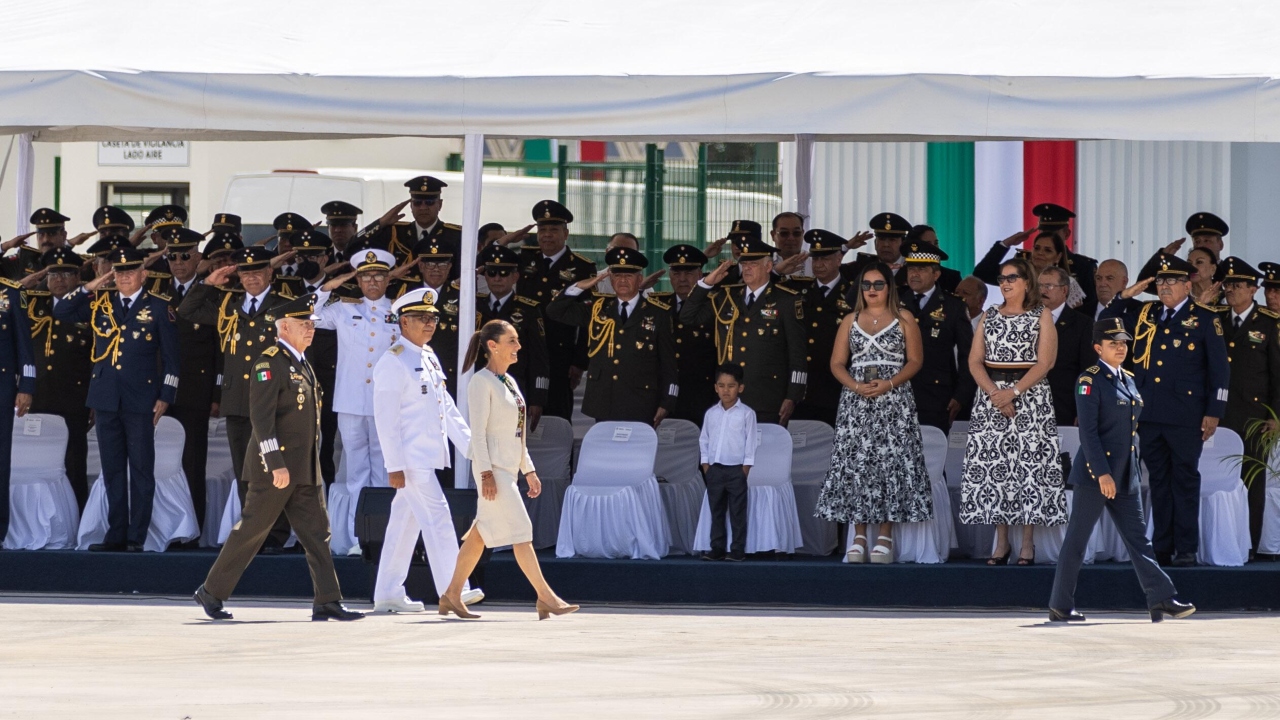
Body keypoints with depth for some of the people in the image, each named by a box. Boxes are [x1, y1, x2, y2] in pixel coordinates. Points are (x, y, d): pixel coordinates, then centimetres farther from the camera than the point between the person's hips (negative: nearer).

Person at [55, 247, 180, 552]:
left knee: (141, 469, -1)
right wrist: (90, 288, -1)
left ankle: (137, 536, 2)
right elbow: (61, 313, 7)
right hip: (106, 398, 4)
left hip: (141, 399, -4)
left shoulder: (158, 307, 1)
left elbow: (171, 357, 1)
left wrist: (165, 397, -5)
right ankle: (116, 534, 13)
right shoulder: (100, 304, 10)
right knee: (112, 469, 7)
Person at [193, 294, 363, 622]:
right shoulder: (270, 362, -12)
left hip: (306, 471, 8)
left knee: (317, 533, 2)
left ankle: (327, 602, 0)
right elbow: (261, 416, -19)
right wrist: (276, 464, -24)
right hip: (276, 466, -8)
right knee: (252, 530, -1)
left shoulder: (301, 364, 16)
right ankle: (212, 592, 11)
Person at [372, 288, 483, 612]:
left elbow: (447, 408, 20)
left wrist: (471, 445, 14)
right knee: (437, 519, -11)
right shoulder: (393, 362, -11)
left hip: (428, 457, 9)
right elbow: (385, 417, -15)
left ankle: (388, 594, 14)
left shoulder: (429, 358, 16)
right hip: (412, 458, -9)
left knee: (405, 524, 10)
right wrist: (394, 465, -19)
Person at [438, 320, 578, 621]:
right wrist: (486, 472, -21)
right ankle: (546, 597, -10)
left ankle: (452, 595, 15)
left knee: (481, 533, 10)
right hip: (493, 467, -9)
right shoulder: (482, 382, -10)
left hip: (509, 467, 9)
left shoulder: (508, 382, 16)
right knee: (520, 530, -10)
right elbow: (478, 431, -15)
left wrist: (529, 470, 19)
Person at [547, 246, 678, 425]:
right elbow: (555, 311, 14)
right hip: (603, 408, 3)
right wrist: (579, 287, -1)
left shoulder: (657, 314, 4)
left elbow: (668, 362, 4)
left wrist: (666, 403, -2)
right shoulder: (598, 309, 13)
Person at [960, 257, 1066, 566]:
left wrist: (1014, 392, -16)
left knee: (1029, 465, -7)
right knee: (992, 464, -1)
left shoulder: (1041, 317, 3)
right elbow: (975, 361, 6)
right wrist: (994, 393, -9)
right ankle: (1001, 542, 4)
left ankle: (1028, 544, -3)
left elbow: (1044, 363, -6)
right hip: (990, 394, 4)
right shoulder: (990, 316, 13)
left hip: (1030, 395, -4)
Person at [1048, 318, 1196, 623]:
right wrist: (1102, 474, -21)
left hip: (1126, 473, 8)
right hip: (1096, 470, -8)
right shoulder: (1090, 380, -11)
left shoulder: (1127, 379, 14)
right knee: (1077, 539, 0)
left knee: (1137, 536, 4)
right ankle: (1060, 606, 7)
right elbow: (1088, 432, -16)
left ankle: (1162, 599, -1)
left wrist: (1130, 469, 17)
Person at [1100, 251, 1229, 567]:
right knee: (1158, 481, 9)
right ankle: (1161, 548, 13)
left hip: (1185, 417, -5)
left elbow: (1220, 369, -2)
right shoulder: (1143, 314, 11)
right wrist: (1125, 296, 2)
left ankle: (1186, 549, 4)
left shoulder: (1205, 319, -1)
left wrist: (1214, 412, -7)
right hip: (1149, 413, 5)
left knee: (1185, 481, 0)